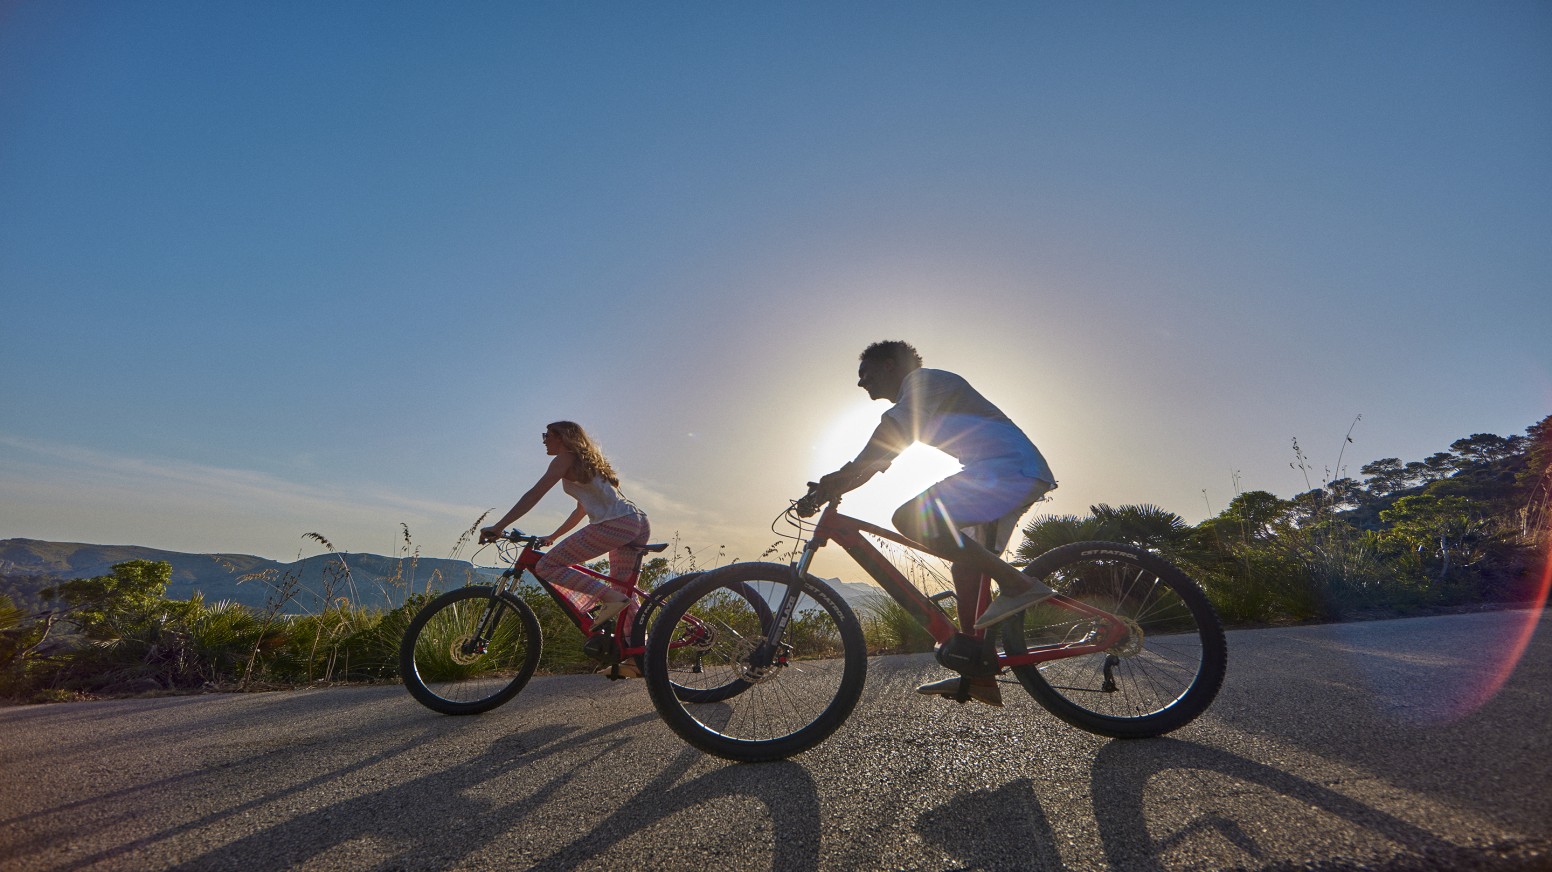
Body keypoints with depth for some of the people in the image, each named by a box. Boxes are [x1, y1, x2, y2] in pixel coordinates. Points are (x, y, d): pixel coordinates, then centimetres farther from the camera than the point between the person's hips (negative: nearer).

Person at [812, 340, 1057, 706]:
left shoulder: (923, 380, -3)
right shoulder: (914, 403, 26)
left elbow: (894, 427, -21)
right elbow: (881, 454, 21)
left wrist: (844, 473, -26)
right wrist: (834, 487, 12)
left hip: (1012, 468, -11)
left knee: (910, 519, -22)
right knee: (966, 568, 10)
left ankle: (1018, 584, -18)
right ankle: (979, 679, 13)